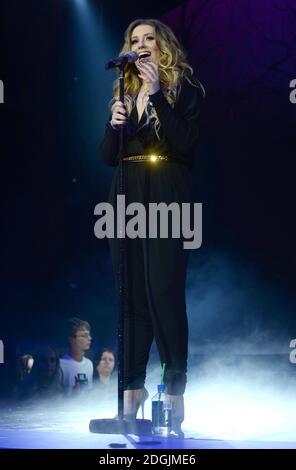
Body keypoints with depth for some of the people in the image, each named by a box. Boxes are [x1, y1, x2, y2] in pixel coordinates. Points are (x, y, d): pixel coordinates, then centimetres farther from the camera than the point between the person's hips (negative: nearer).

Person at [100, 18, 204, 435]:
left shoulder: (183, 88, 3)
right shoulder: (124, 92, 17)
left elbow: (186, 143, -13)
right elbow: (107, 156, 14)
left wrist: (156, 94, -16)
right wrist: (114, 125, -6)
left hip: (167, 200, -5)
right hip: (127, 199, 5)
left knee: (164, 293, -11)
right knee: (132, 296, 3)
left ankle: (175, 391, -7)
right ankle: (134, 386, 7)